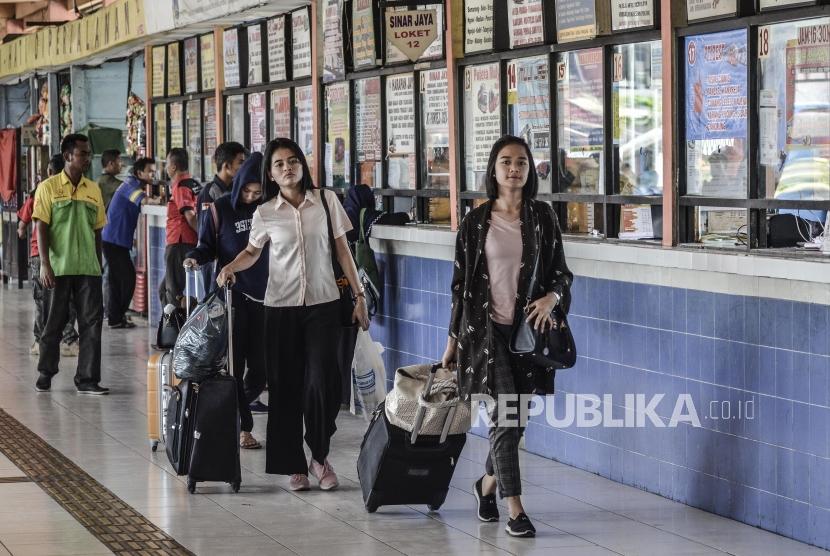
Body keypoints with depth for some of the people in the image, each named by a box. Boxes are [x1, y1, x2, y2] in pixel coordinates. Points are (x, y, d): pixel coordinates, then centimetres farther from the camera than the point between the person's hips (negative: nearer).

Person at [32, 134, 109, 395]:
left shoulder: (94, 190, 11)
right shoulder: (48, 187, -1)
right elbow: (42, 227, -5)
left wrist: (98, 265, 14)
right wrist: (45, 264, -12)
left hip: (88, 269, 3)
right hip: (59, 268, -3)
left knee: (92, 322, -4)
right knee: (54, 322, 6)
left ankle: (87, 379, -1)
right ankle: (45, 373, 23)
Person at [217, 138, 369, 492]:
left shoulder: (326, 201, 0)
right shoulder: (265, 214, 1)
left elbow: (342, 251, 6)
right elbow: (252, 252, 17)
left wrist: (359, 296, 3)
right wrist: (230, 269, -3)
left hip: (322, 305, -1)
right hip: (281, 307, 1)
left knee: (322, 382, -10)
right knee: (286, 386, 2)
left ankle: (320, 456, 9)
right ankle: (294, 465, 11)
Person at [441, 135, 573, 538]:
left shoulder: (542, 216, 4)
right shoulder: (477, 222, 0)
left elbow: (561, 271, 7)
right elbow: (461, 283, 5)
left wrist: (552, 297, -16)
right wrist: (453, 339, 6)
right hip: (488, 330, -3)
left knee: (516, 418, 10)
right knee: (505, 417, -10)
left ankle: (488, 484, 35)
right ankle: (515, 509, -5)